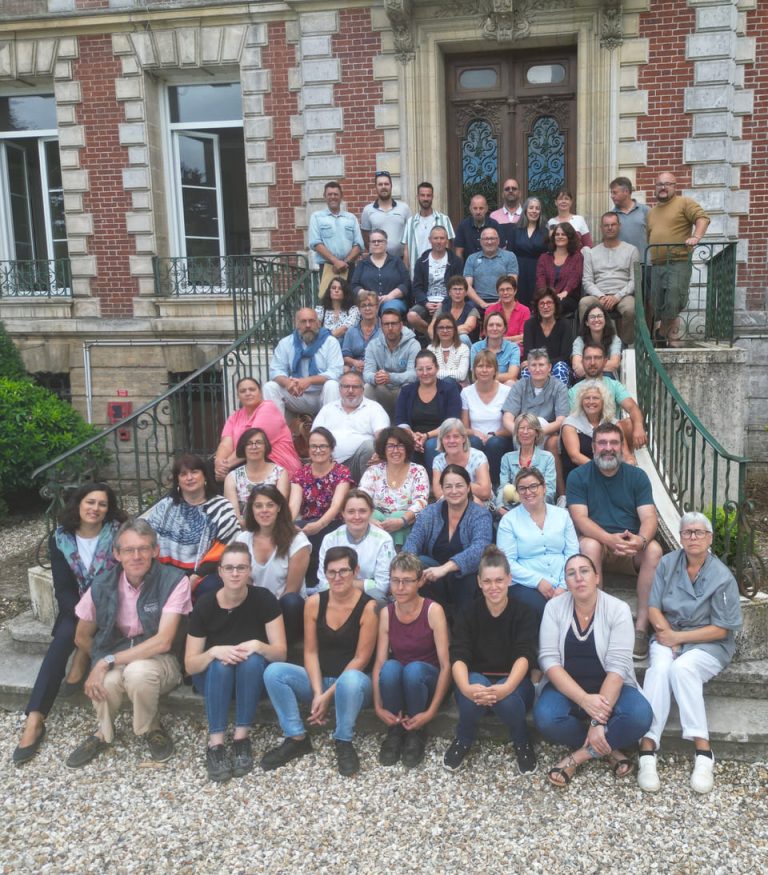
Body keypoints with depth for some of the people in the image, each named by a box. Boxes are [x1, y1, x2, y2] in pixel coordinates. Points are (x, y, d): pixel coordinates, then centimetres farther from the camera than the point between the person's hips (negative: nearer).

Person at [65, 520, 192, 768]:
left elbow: (163, 642, -25)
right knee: (106, 681, -33)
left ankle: (150, 728, -4)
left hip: (160, 659, -2)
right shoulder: (103, 583, -8)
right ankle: (104, 732, 1)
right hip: (116, 655, 2)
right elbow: (82, 638, 7)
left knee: (138, 671, -37)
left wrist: (108, 661, -26)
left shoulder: (174, 581, -19)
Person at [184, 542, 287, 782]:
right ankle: (215, 744, -30)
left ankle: (241, 738, -25)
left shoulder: (264, 599, -17)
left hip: (253, 676, 0)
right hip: (213, 677, 0)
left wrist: (258, 646, -37)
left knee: (253, 660, -33)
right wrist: (214, 652, -34)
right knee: (219, 663, -33)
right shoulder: (204, 606, -16)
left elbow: (281, 652, -16)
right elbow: (190, 665, -14)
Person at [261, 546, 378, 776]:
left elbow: (361, 658, -13)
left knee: (350, 680, -40)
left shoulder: (367, 606, -13)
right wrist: (317, 693, -15)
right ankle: (297, 738, -9)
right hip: (318, 679, 4)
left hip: (354, 679, -4)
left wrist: (328, 695, -16)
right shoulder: (314, 603, -2)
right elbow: (310, 652, -1)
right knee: (273, 672, -19)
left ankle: (343, 742, -14)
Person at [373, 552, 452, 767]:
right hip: (396, 684, 2)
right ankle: (395, 731, -8)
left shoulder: (433, 610, -16)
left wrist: (431, 712, -26)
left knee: (414, 668, -35)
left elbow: (446, 665, -20)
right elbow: (379, 663, -8)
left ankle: (417, 733, -10)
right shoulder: (386, 613, -5)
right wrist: (378, 707, -20)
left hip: (426, 680, -2)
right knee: (391, 667, -31)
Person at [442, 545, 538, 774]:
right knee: (475, 689, -36)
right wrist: (466, 688, -39)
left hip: (513, 683, -1)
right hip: (476, 679, 1)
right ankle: (463, 740, -5)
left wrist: (506, 687, -41)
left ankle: (522, 742, -3)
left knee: (506, 699, -36)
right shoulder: (468, 613, -4)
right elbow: (458, 656, -17)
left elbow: (525, 656, -21)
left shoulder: (523, 614, -6)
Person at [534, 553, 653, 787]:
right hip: (566, 688, 1)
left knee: (640, 716, -31)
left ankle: (579, 755, -13)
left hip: (609, 688, -1)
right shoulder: (554, 607, -5)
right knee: (545, 718, -30)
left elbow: (617, 666, -17)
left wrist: (599, 720, -26)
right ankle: (608, 748, -7)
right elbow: (549, 660, -12)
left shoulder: (618, 609, -10)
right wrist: (584, 700, -26)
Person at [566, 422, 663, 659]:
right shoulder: (578, 476, 0)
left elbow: (649, 517, -4)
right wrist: (609, 539, -30)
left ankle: (641, 628, -26)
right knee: (589, 545, -35)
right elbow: (580, 518, -11)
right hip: (597, 542, -2)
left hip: (631, 548, 2)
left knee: (654, 549, -29)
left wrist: (641, 539, -28)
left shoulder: (637, 476, 6)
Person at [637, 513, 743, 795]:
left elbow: (721, 630, -9)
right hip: (668, 636, 2)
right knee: (659, 667, -31)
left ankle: (703, 751, -30)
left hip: (707, 644, -2)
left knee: (682, 668, -35)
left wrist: (678, 637, -14)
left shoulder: (722, 577, -9)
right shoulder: (668, 563, 1)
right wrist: (667, 636, -14)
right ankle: (647, 749, -37)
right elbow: (653, 608, 2)